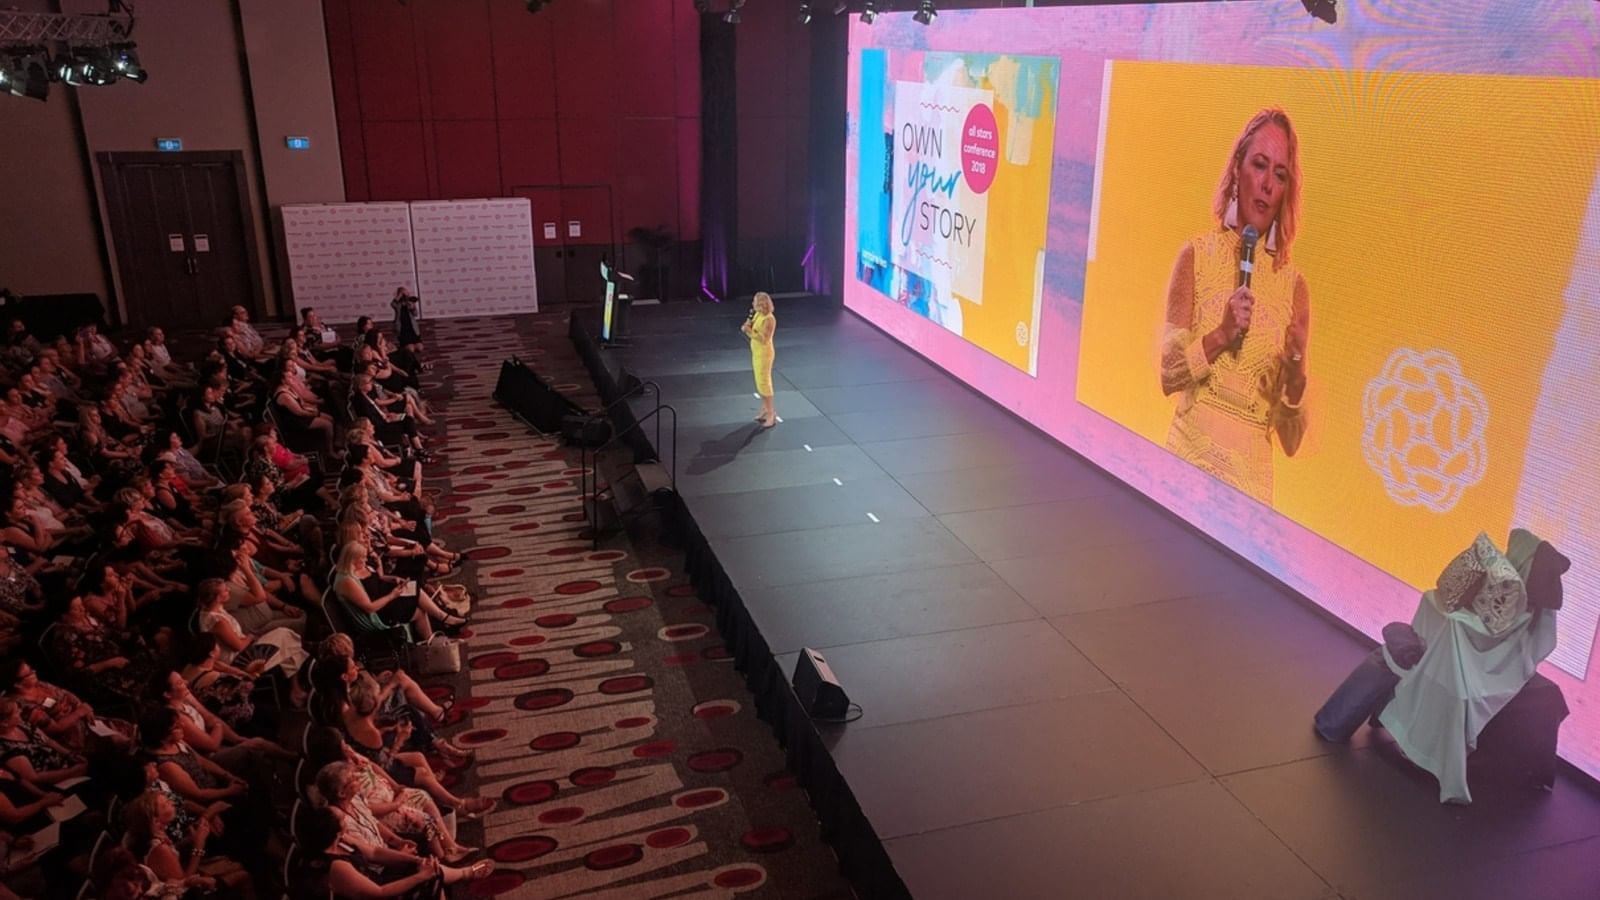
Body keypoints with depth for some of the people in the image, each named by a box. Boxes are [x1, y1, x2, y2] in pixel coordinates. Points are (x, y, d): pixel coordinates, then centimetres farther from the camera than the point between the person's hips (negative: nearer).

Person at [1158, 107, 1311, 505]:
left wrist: (1296, 371, -13)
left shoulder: (1293, 285, 3)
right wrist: (1221, 335, -14)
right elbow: (1168, 374, -1)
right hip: (1191, 452, 0)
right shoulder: (1197, 255, 2)